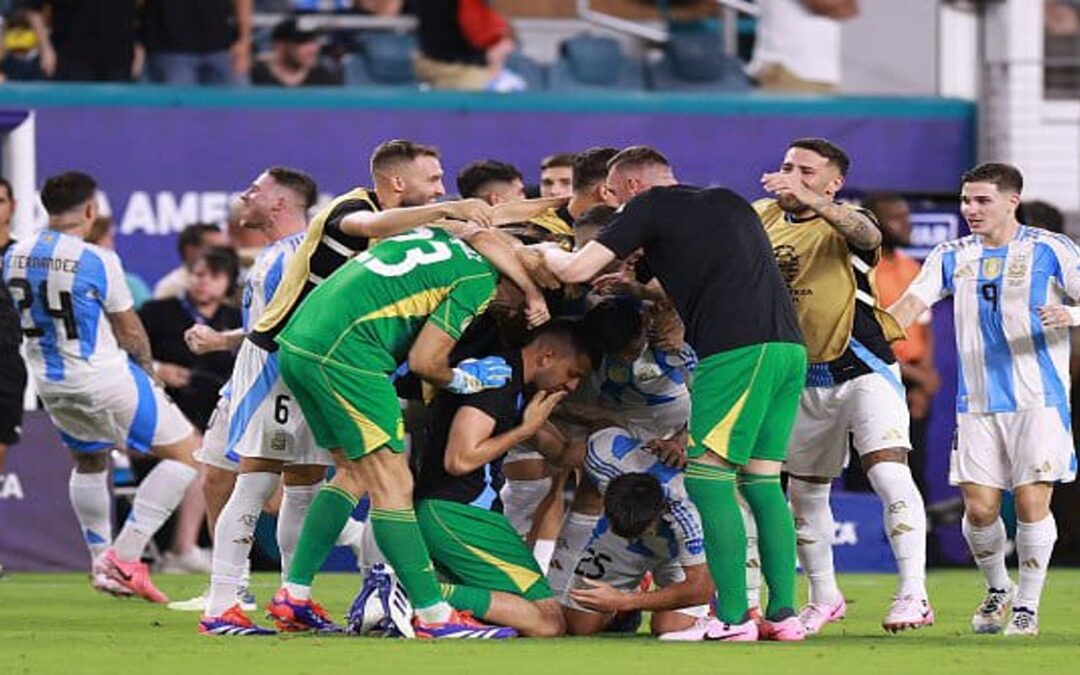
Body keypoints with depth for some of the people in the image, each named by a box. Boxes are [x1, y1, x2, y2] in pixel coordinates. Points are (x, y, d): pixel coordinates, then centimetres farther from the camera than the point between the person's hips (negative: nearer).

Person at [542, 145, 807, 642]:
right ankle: (783, 614, 6)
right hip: (789, 345, 7)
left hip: (736, 349, -7)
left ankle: (732, 616, -9)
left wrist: (546, 252, 25)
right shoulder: (730, 202, 27)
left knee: (707, 478, -3)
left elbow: (577, 271, 4)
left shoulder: (650, 206, 6)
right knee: (763, 480, 12)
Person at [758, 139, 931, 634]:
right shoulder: (763, 218, 5)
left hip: (864, 369, -6)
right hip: (806, 379, 6)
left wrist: (810, 200, -51)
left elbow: (866, 234, -34)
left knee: (889, 471, -20)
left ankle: (913, 594, -22)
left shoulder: (843, 224, -10)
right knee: (804, 490, 13)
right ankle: (823, 598, 29)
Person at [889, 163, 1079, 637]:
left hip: (1039, 400, -3)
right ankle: (997, 591, 23)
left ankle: (1027, 606, 6)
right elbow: (911, 305, 2)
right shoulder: (952, 257, 10)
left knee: (1031, 502, -8)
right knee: (979, 508, -2)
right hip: (977, 403, 3)